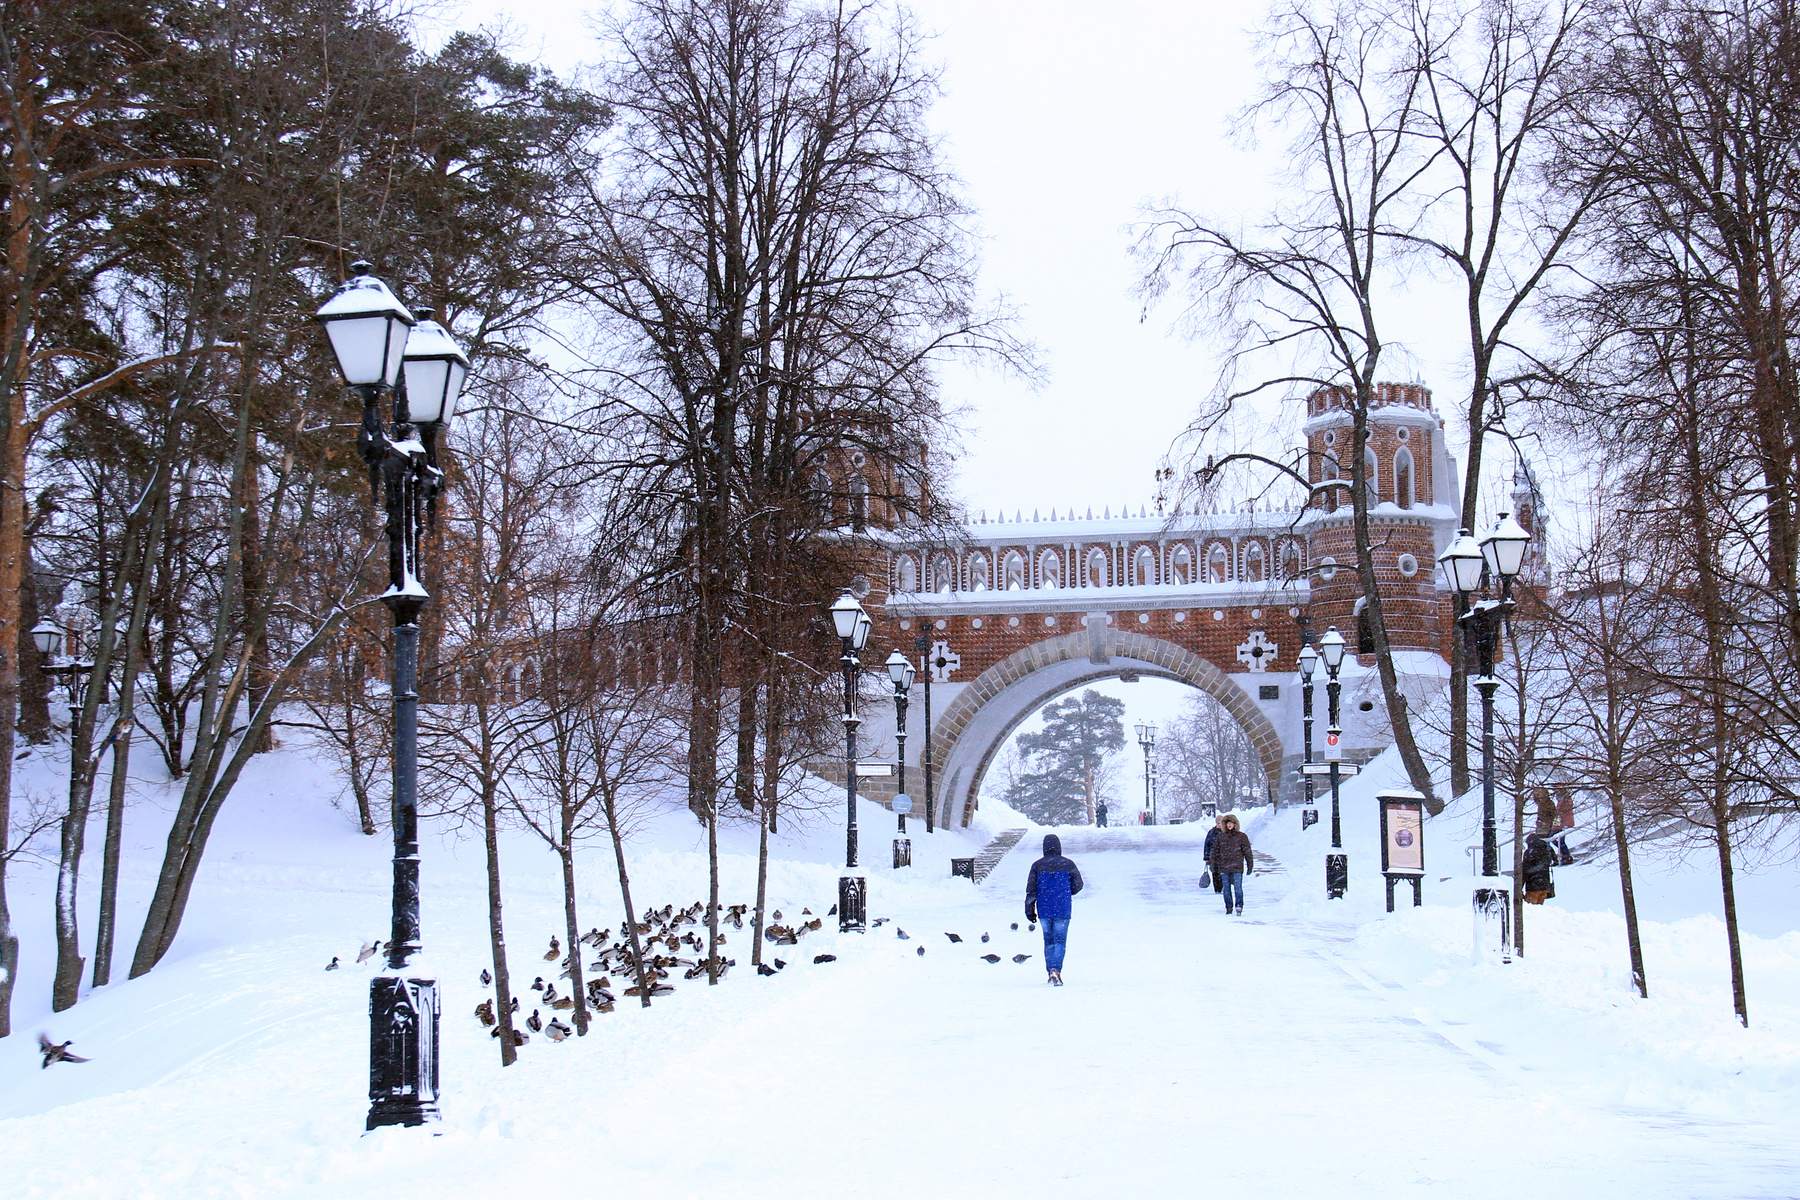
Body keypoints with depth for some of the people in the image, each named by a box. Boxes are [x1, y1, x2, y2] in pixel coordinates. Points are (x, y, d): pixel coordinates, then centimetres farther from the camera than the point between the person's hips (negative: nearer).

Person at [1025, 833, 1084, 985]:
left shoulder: (1037, 866, 0)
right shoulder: (1068, 865, -2)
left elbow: (1031, 890, -1)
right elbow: (1078, 885, 2)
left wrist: (1029, 910, 4)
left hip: (1044, 910, 2)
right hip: (1062, 910, -2)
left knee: (1048, 941, 15)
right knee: (1060, 941, 0)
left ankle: (1051, 971, 16)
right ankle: (1056, 970, -19)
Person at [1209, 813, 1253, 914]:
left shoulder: (1242, 836, 1)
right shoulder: (1221, 836, 9)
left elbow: (1247, 852, 5)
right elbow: (1215, 851, 15)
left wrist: (1250, 865, 3)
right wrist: (1214, 867, 14)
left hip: (1237, 868, -3)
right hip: (1224, 868, 3)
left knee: (1238, 887, -8)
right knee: (1226, 889, 7)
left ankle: (1239, 906, 1)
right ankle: (1228, 907, 15)